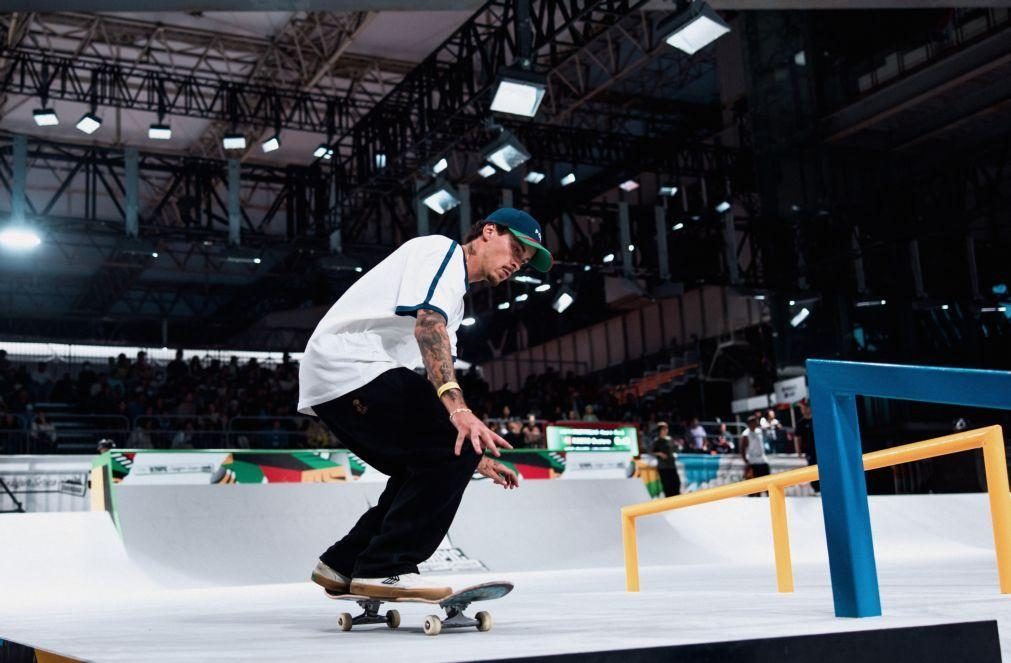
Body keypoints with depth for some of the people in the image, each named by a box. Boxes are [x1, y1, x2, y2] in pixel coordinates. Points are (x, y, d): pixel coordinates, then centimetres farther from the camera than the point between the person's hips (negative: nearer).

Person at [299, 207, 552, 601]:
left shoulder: (453, 294, 27)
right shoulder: (441, 249, -1)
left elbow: (436, 389, 27)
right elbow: (427, 323, -21)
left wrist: (475, 457, 22)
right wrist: (458, 408, -33)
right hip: (349, 366, -10)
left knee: (427, 469, 19)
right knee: (455, 450, -15)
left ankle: (342, 565, 21)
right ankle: (384, 569, -13)